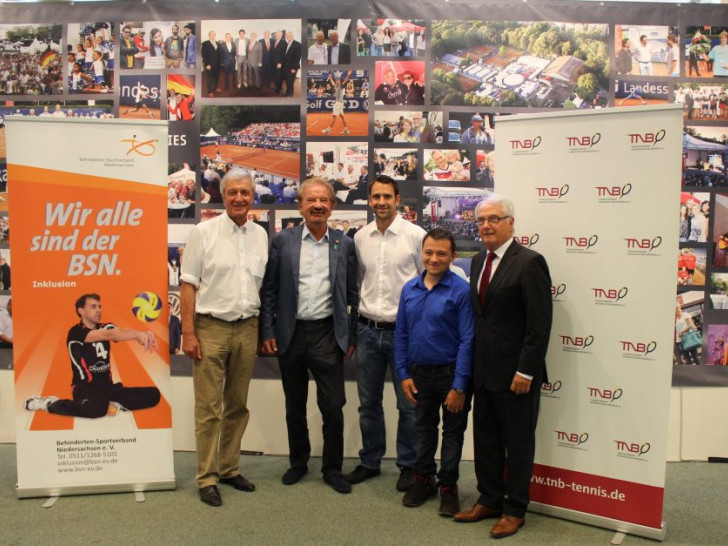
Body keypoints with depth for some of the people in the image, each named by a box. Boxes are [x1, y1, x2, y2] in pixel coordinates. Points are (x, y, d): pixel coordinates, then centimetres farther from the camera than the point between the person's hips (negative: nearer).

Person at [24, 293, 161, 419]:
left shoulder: (105, 327, 9)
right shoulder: (76, 331, -8)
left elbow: (121, 332, -16)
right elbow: (108, 335, -26)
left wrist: (140, 334, -39)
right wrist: (137, 334, -42)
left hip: (107, 386, 5)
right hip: (86, 387, -5)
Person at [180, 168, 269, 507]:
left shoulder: (260, 235, 8)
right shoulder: (204, 232, -3)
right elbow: (188, 285, -5)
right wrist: (188, 333, -10)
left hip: (247, 328, 4)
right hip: (211, 327, -4)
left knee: (238, 406, 13)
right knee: (209, 408, 1)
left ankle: (229, 468, 26)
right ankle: (207, 478, 13)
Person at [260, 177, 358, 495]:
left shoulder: (345, 244, 3)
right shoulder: (282, 241, 1)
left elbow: (352, 294, 5)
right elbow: (269, 290, 1)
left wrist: (351, 337, 1)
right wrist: (267, 332, -4)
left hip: (328, 334, 0)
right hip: (290, 334, 1)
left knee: (333, 406, 2)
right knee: (295, 407, 14)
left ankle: (333, 468, 20)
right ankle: (298, 462, 33)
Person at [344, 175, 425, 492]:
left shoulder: (416, 235, -7)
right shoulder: (360, 238, 5)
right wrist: (356, 324, 12)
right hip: (368, 330, 4)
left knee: (408, 404, 7)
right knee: (368, 402, 14)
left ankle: (408, 465, 24)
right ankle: (370, 462, 30)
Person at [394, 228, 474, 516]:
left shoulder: (461, 290, -14)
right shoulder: (409, 289, 1)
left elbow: (467, 340, -15)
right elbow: (401, 335, 7)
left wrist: (460, 386, -17)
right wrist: (404, 374, 2)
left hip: (451, 374, -4)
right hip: (420, 374, 5)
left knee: (452, 431, 11)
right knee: (424, 428, 19)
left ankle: (448, 486, 26)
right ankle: (423, 479, 35)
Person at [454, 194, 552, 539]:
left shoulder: (529, 262, -14)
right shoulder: (478, 261, 10)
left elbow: (540, 324, -17)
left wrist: (526, 371, -18)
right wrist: (474, 362, 10)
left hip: (515, 373, -7)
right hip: (484, 371, 7)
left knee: (518, 443, 9)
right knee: (485, 439, 17)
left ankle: (514, 509, 25)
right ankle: (490, 500, 33)